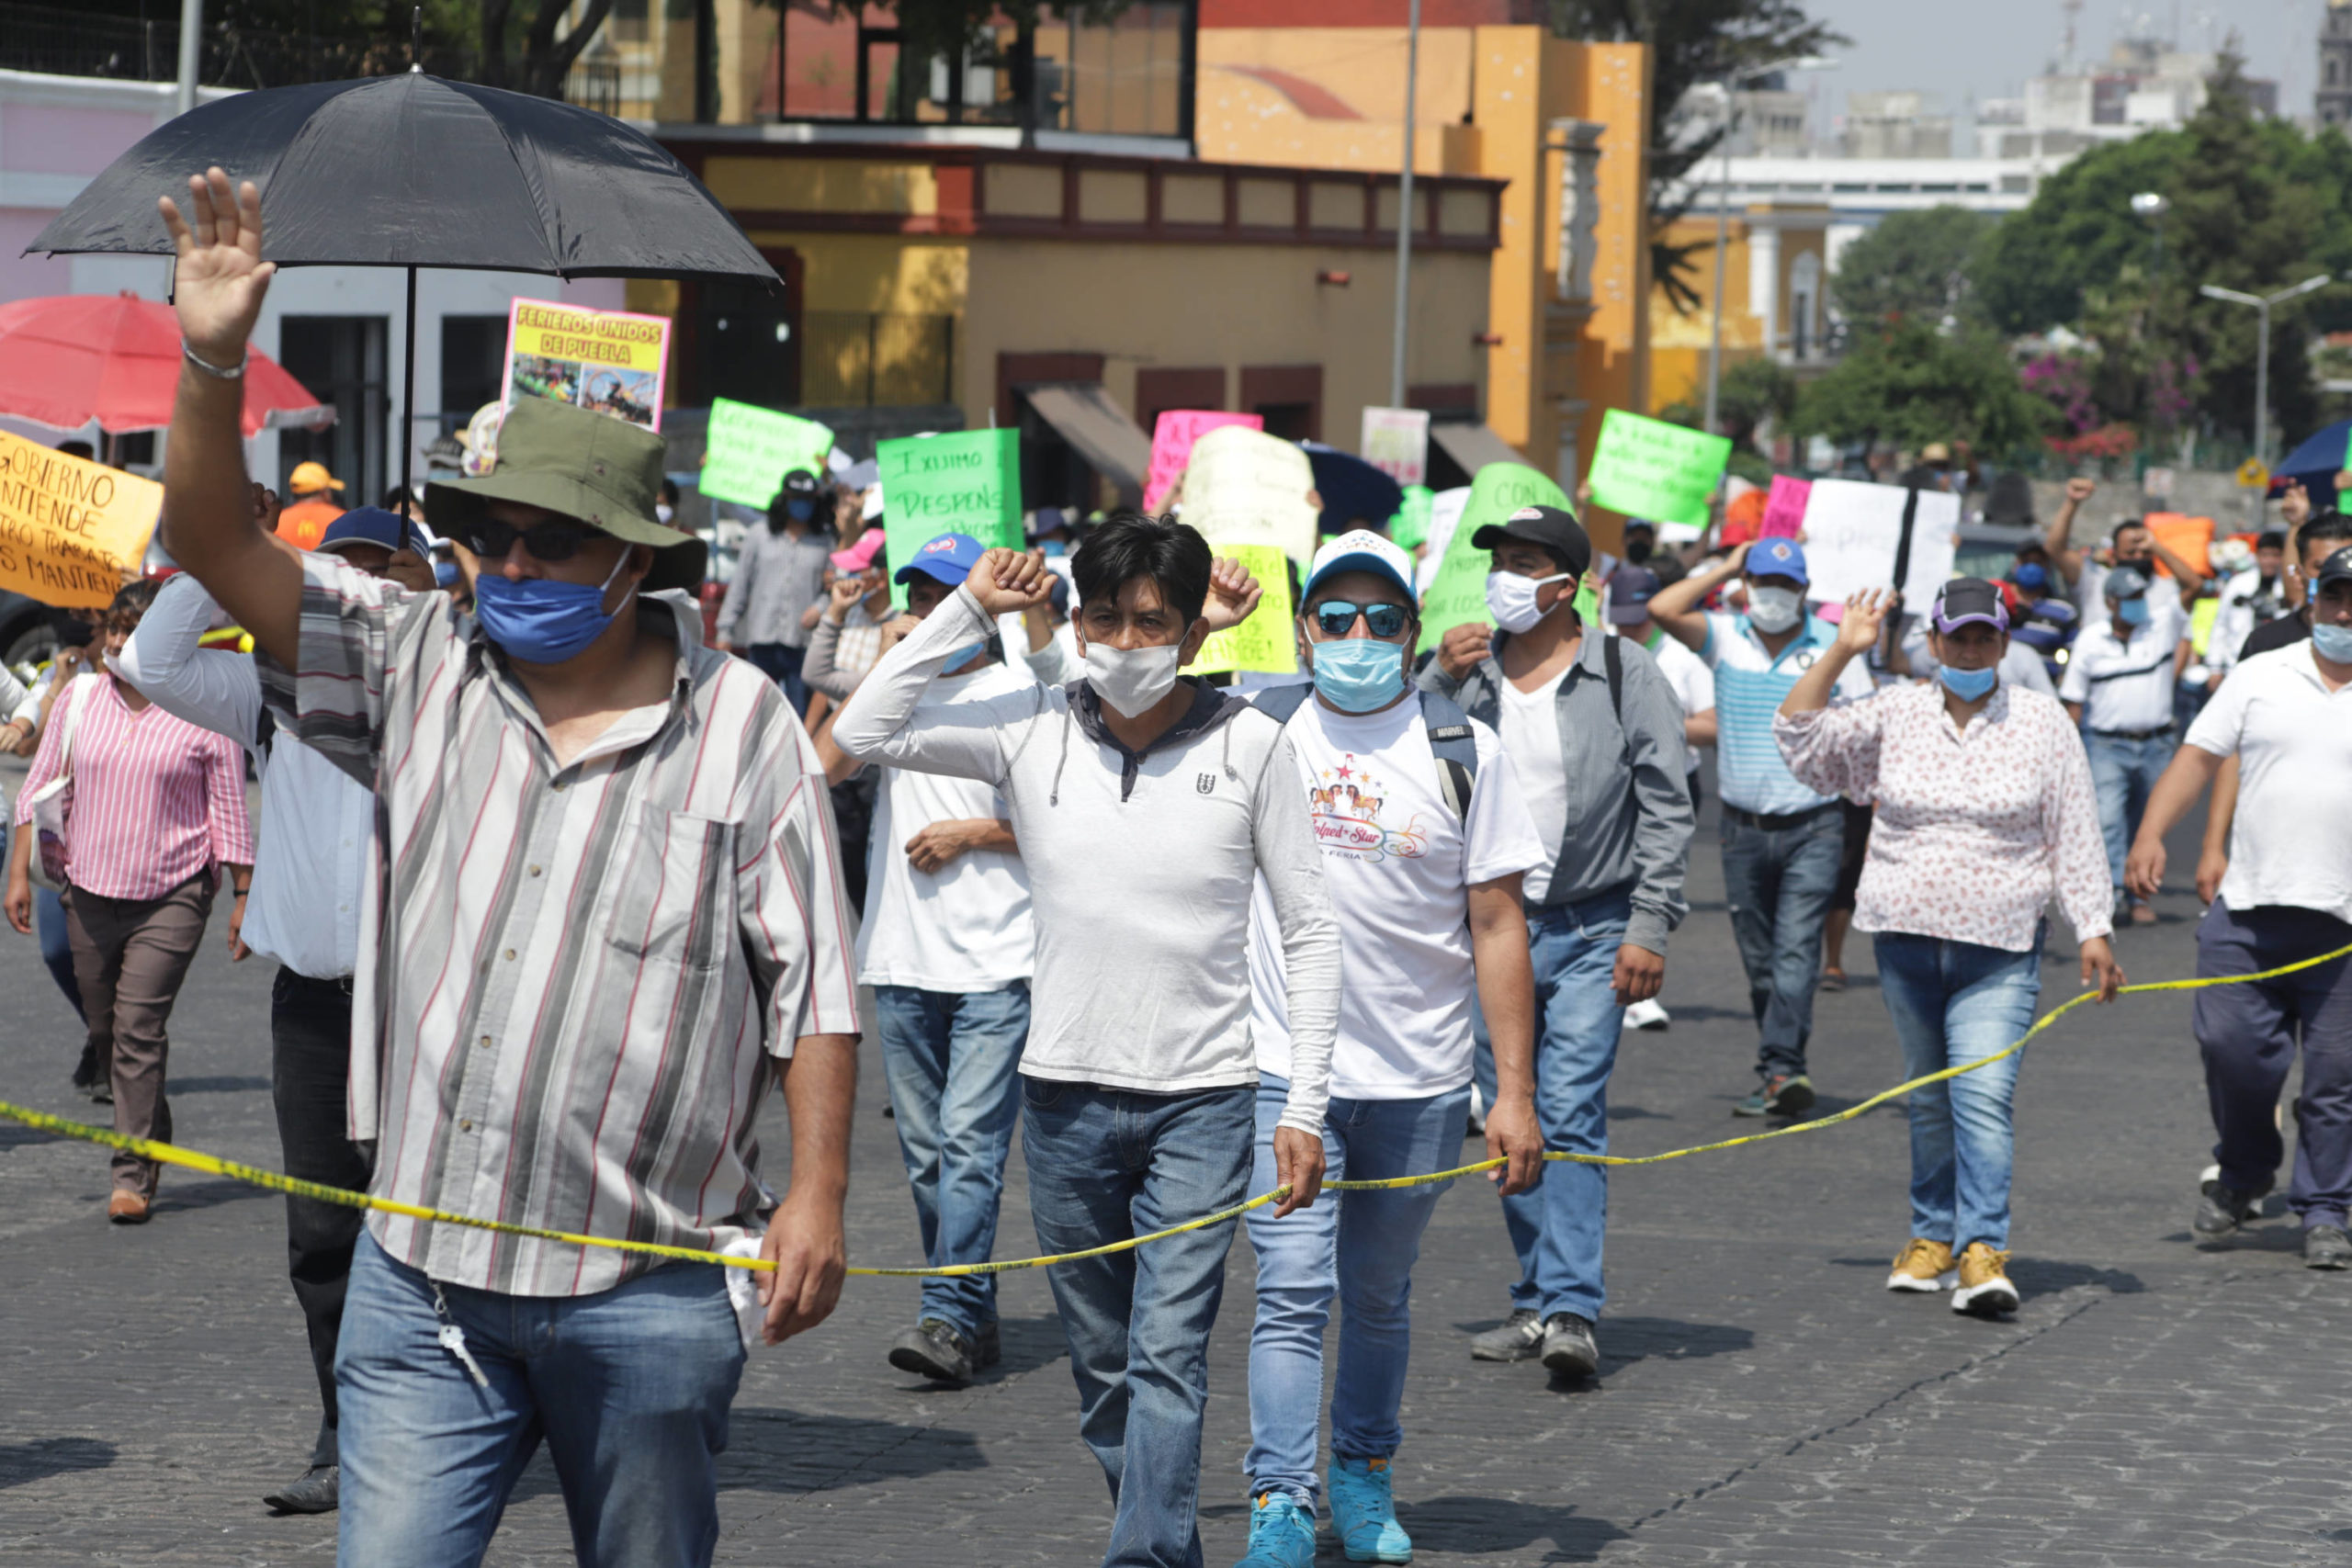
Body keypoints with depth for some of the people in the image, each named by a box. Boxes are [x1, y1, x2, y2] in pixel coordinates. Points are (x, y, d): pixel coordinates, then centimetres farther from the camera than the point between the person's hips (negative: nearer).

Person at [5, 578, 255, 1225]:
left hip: (172, 895, -4)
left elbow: (230, 811, 1)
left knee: (140, 1028, -13)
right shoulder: (80, 698, 5)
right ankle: (152, 1136, 31)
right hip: (91, 891, 4)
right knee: (105, 1031, 10)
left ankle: (134, 1177, -11)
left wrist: (243, 896, 1)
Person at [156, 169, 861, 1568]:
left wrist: (819, 1193, -5)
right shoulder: (419, 665, 6)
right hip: (421, 1274, 2)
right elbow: (222, 547, -1)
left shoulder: (745, 726, -1)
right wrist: (213, 364, -15)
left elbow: (813, 983, 0)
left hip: (645, 1283, -2)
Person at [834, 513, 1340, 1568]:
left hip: (1204, 1100, -3)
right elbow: (865, 732, -7)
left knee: (1168, 1352, -11)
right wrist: (970, 610, -7)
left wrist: (1306, 1106, -3)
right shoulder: (1032, 730, 0)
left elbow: (1308, 934, 0)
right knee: (1102, 1361, 11)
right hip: (1066, 1092, 3)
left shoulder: (1251, 746, -5)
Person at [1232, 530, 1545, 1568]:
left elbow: (1497, 926, 0)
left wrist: (1515, 1091, -3)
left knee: (1378, 1295, 14)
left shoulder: (1463, 752, 1)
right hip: (1285, 1074, -1)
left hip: (1421, 1082, 1)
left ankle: (1363, 1473, 32)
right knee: (1291, 1292, -11)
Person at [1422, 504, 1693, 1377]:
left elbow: (1666, 807, -2)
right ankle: (1535, 1303, 17)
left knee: (1571, 1118, -13)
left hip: (1589, 931, -4)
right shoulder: (1465, 670, 8)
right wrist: (1435, 682, -9)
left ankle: (1572, 1312, -16)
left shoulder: (1626, 676, -2)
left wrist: (1649, 926, -10)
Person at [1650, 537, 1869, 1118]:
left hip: (1813, 827, -3)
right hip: (1744, 828, 3)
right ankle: (1779, 1072, 17)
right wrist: (1724, 569, -2)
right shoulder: (1724, 639, 4)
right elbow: (1663, 610, -13)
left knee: (1796, 949, -15)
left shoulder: (1835, 647, 1)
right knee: (1758, 959, 7)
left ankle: (1783, 1067, -24)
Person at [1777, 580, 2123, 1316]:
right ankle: (1932, 1236, 24)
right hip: (1906, 940, 3)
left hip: (2000, 950, -2)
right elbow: (1799, 736, -1)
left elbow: (2076, 836, 4)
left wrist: (2093, 931, 0)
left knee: (1984, 1096, -15)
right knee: (1929, 1097, 12)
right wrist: (1843, 650, -8)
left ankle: (1982, 1251, -19)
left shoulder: (2043, 723, 2)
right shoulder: (1894, 715, 5)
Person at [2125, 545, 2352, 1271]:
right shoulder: (2261, 677, 9)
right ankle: (2243, 1175, 23)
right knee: (2230, 1046, -2)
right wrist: (2151, 833, -6)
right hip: (2249, 908, 1)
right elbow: (2199, 756, 7)